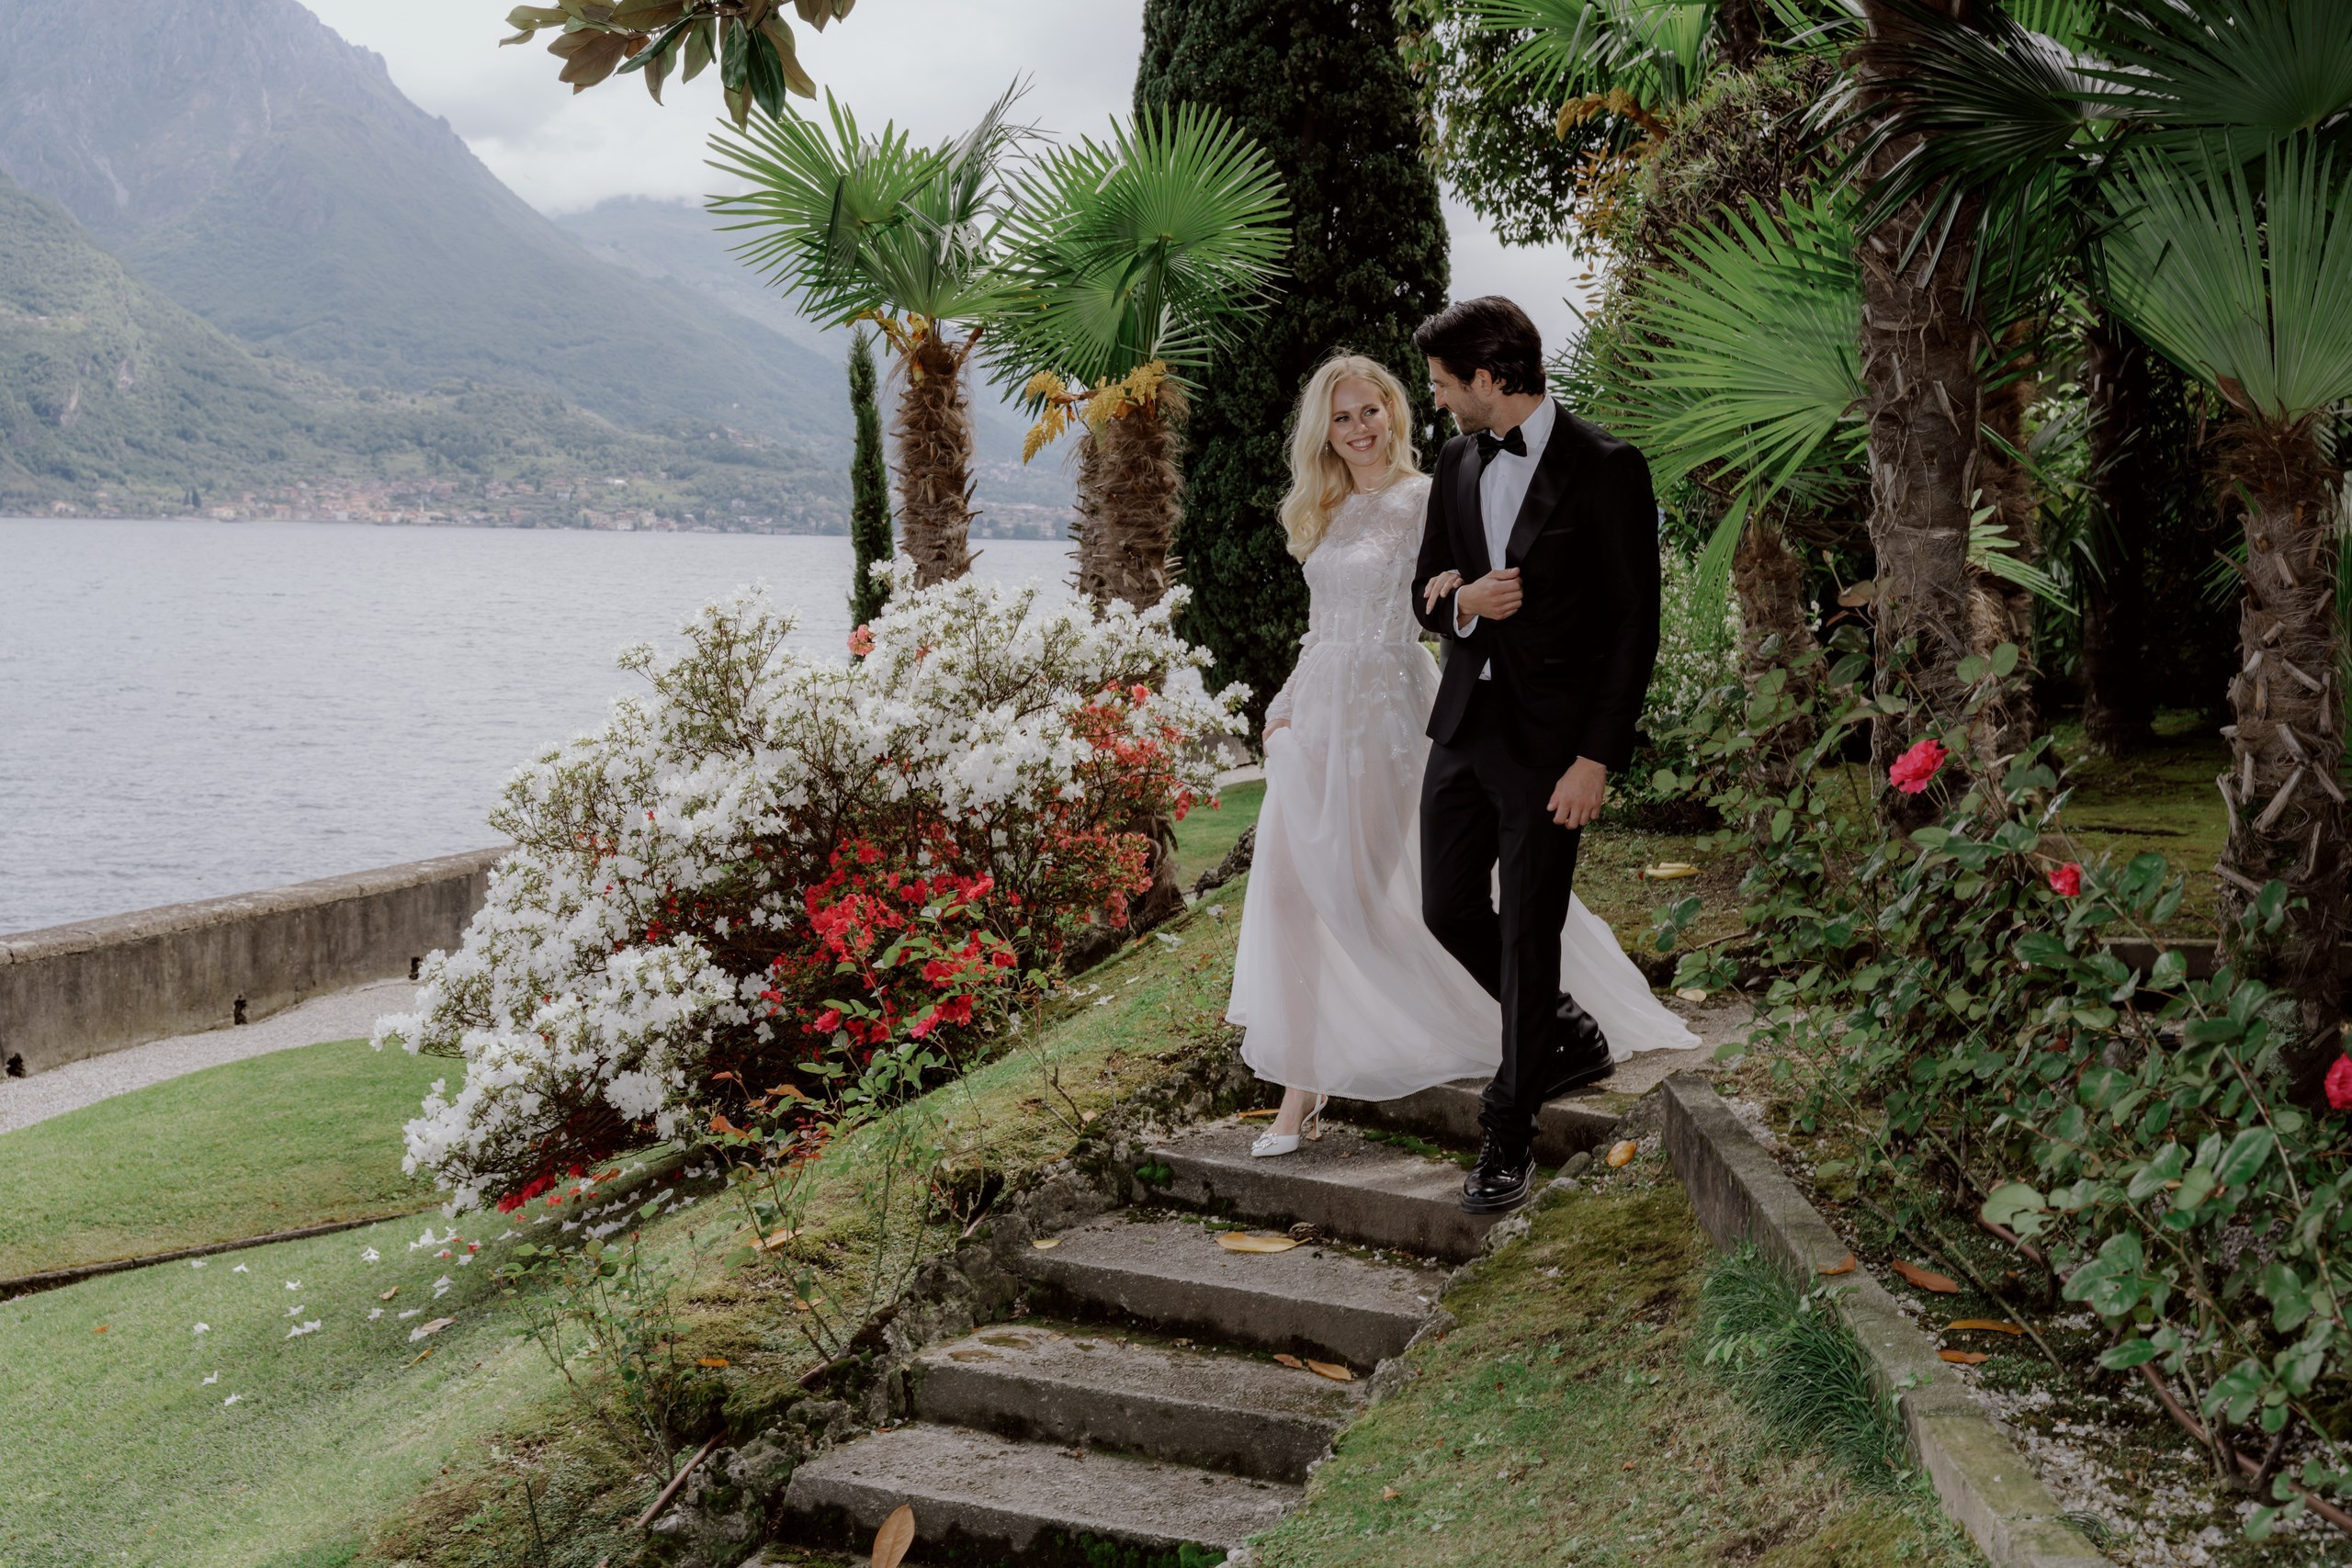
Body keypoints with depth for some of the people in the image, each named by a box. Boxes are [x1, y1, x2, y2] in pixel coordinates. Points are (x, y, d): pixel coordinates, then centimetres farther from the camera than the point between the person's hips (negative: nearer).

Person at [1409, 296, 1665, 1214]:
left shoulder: (1604, 470, -10)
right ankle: (1567, 1036, 34)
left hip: (1550, 739, -7)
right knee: (1447, 909, 10)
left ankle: (1508, 1135, 14)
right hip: (1464, 723, 7)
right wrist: (1461, 603, -9)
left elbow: (1635, 623, -11)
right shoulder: (1458, 466, 9)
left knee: (1527, 932, 0)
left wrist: (1596, 758, -15)